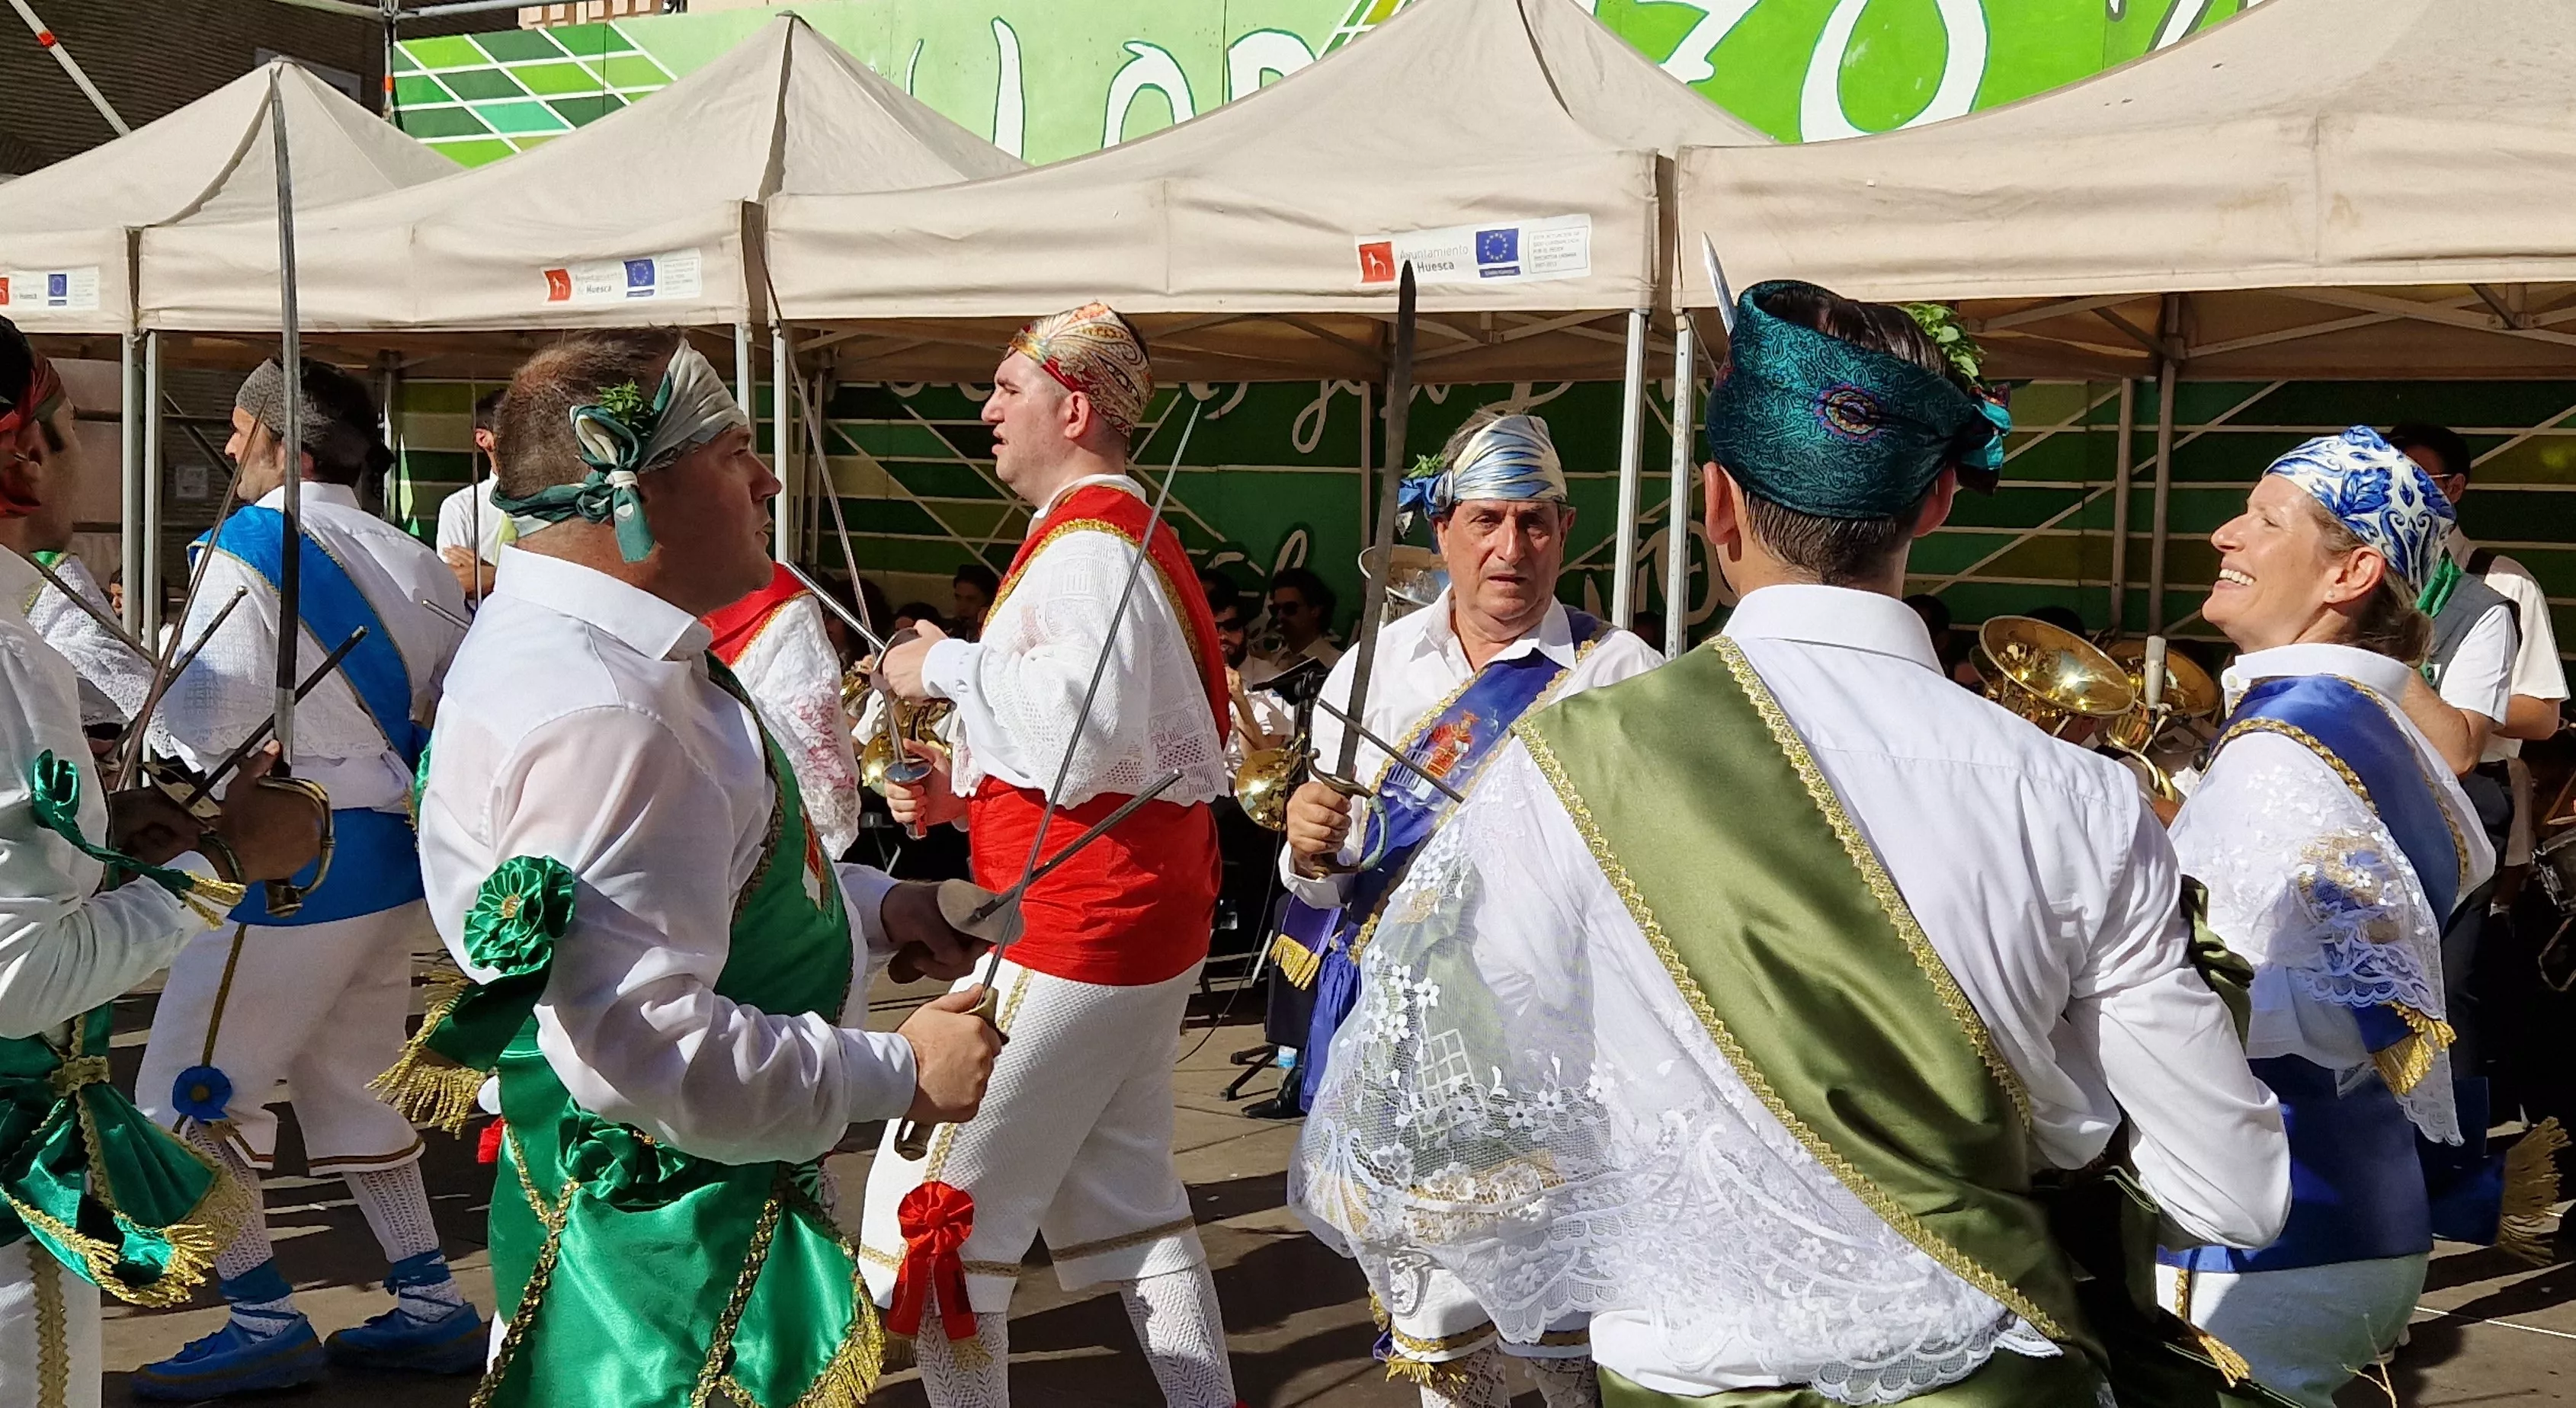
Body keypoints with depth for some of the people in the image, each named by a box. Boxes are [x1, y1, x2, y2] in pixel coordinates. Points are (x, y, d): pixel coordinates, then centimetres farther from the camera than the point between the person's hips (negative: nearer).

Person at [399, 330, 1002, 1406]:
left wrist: (869, 906, 8)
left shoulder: (582, 650, 7)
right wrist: (900, 1074, -22)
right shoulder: (595, 719, -29)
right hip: (662, 1250, -10)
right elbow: (638, 1045, -33)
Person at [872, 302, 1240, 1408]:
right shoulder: (1127, 532, 17)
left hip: (1073, 936, -11)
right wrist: (963, 791, 11)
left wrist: (951, 666, -18)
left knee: (928, 1215, -3)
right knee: (1125, 1199, 19)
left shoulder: (1086, 544, -17)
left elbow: (1082, 734, -32)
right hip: (1146, 928, 11)